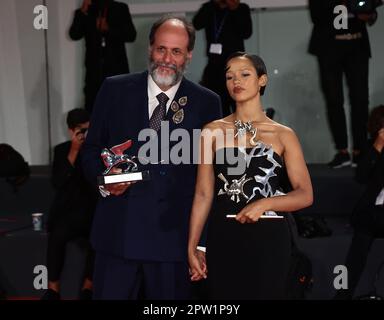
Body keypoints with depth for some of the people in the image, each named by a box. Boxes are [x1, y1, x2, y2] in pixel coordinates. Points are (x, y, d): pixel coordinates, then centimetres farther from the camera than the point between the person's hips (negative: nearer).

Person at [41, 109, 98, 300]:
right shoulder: (62, 150, 10)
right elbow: (57, 183, -4)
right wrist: (73, 152, -10)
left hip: (96, 209, -1)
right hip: (69, 209, 1)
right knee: (57, 235, -30)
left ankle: (88, 288, -21)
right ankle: (53, 288, -20)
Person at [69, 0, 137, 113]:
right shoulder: (85, 12, 10)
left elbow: (131, 35, 0)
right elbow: (74, 35, -4)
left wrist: (109, 29, -13)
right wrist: (83, 12, -15)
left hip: (117, 69, -1)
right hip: (95, 71, 1)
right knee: (91, 110, -5)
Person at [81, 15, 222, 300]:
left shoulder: (206, 103, 3)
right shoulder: (115, 90, 5)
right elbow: (92, 149, 10)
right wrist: (104, 180, -11)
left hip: (173, 234, 0)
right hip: (118, 231, 1)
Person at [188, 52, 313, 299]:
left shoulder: (283, 135, 3)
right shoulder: (213, 131, 6)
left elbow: (305, 195, 0)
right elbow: (203, 194, 4)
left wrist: (264, 204, -17)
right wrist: (192, 247, -2)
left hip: (269, 239, -1)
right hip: (223, 237, 1)